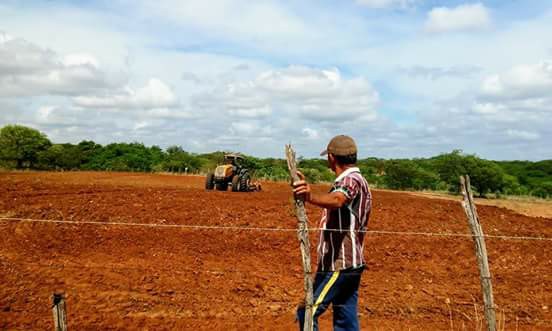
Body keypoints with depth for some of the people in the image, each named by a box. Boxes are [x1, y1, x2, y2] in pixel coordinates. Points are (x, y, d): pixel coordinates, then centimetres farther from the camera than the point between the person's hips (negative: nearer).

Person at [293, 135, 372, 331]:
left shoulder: (351, 180, -16)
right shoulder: (357, 180, 16)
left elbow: (337, 200, -40)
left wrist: (310, 197, -57)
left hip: (338, 265, -10)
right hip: (351, 264, 10)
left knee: (307, 314, -7)